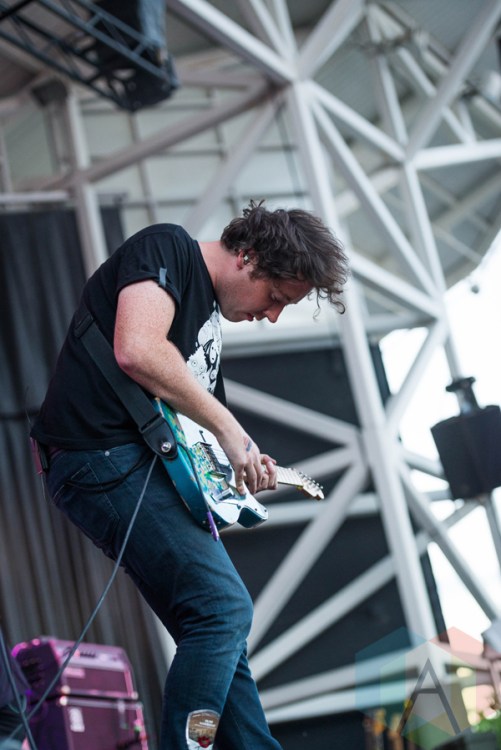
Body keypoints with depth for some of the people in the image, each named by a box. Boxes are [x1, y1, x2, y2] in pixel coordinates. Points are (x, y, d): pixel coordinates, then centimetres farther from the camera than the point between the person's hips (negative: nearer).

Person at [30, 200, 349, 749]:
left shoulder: (209, 312, 24)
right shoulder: (166, 249, -5)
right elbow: (137, 350, -23)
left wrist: (243, 461, 15)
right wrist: (229, 429, -16)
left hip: (151, 469, 10)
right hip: (101, 457, -10)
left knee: (221, 633, 8)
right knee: (224, 606, -20)